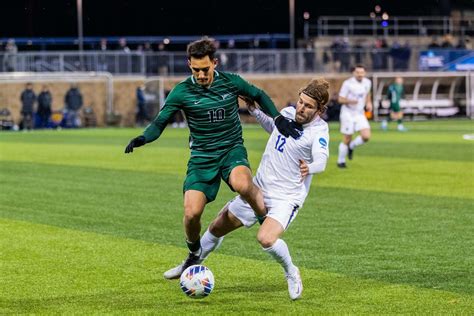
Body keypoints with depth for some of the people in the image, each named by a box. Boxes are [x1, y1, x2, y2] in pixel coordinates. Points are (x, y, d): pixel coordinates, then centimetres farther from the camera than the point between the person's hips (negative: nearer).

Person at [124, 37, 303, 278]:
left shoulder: (231, 82, -5)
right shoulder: (182, 92, -8)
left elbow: (259, 96, 13)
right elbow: (160, 123, -5)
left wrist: (278, 118, 0)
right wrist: (143, 138, -25)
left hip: (232, 150, -1)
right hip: (202, 157, 1)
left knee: (241, 184, -36)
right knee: (192, 212, -14)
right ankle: (194, 254, 17)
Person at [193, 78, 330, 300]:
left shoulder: (319, 130, -19)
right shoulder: (287, 112, -1)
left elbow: (321, 160, -38)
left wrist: (310, 167, -59)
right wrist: (254, 111, 13)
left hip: (286, 198, -6)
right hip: (258, 189, 7)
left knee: (266, 239, -32)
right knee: (217, 227, 16)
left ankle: (291, 273, -2)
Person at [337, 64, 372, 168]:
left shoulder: (367, 83, 3)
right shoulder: (347, 83, -14)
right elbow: (340, 99, -13)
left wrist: (369, 103, 7)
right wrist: (350, 101, -31)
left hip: (360, 114, 5)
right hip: (348, 114, -5)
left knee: (366, 136, -12)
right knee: (347, 139, -1)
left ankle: (351, 146, 17)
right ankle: (341, 161, 18)